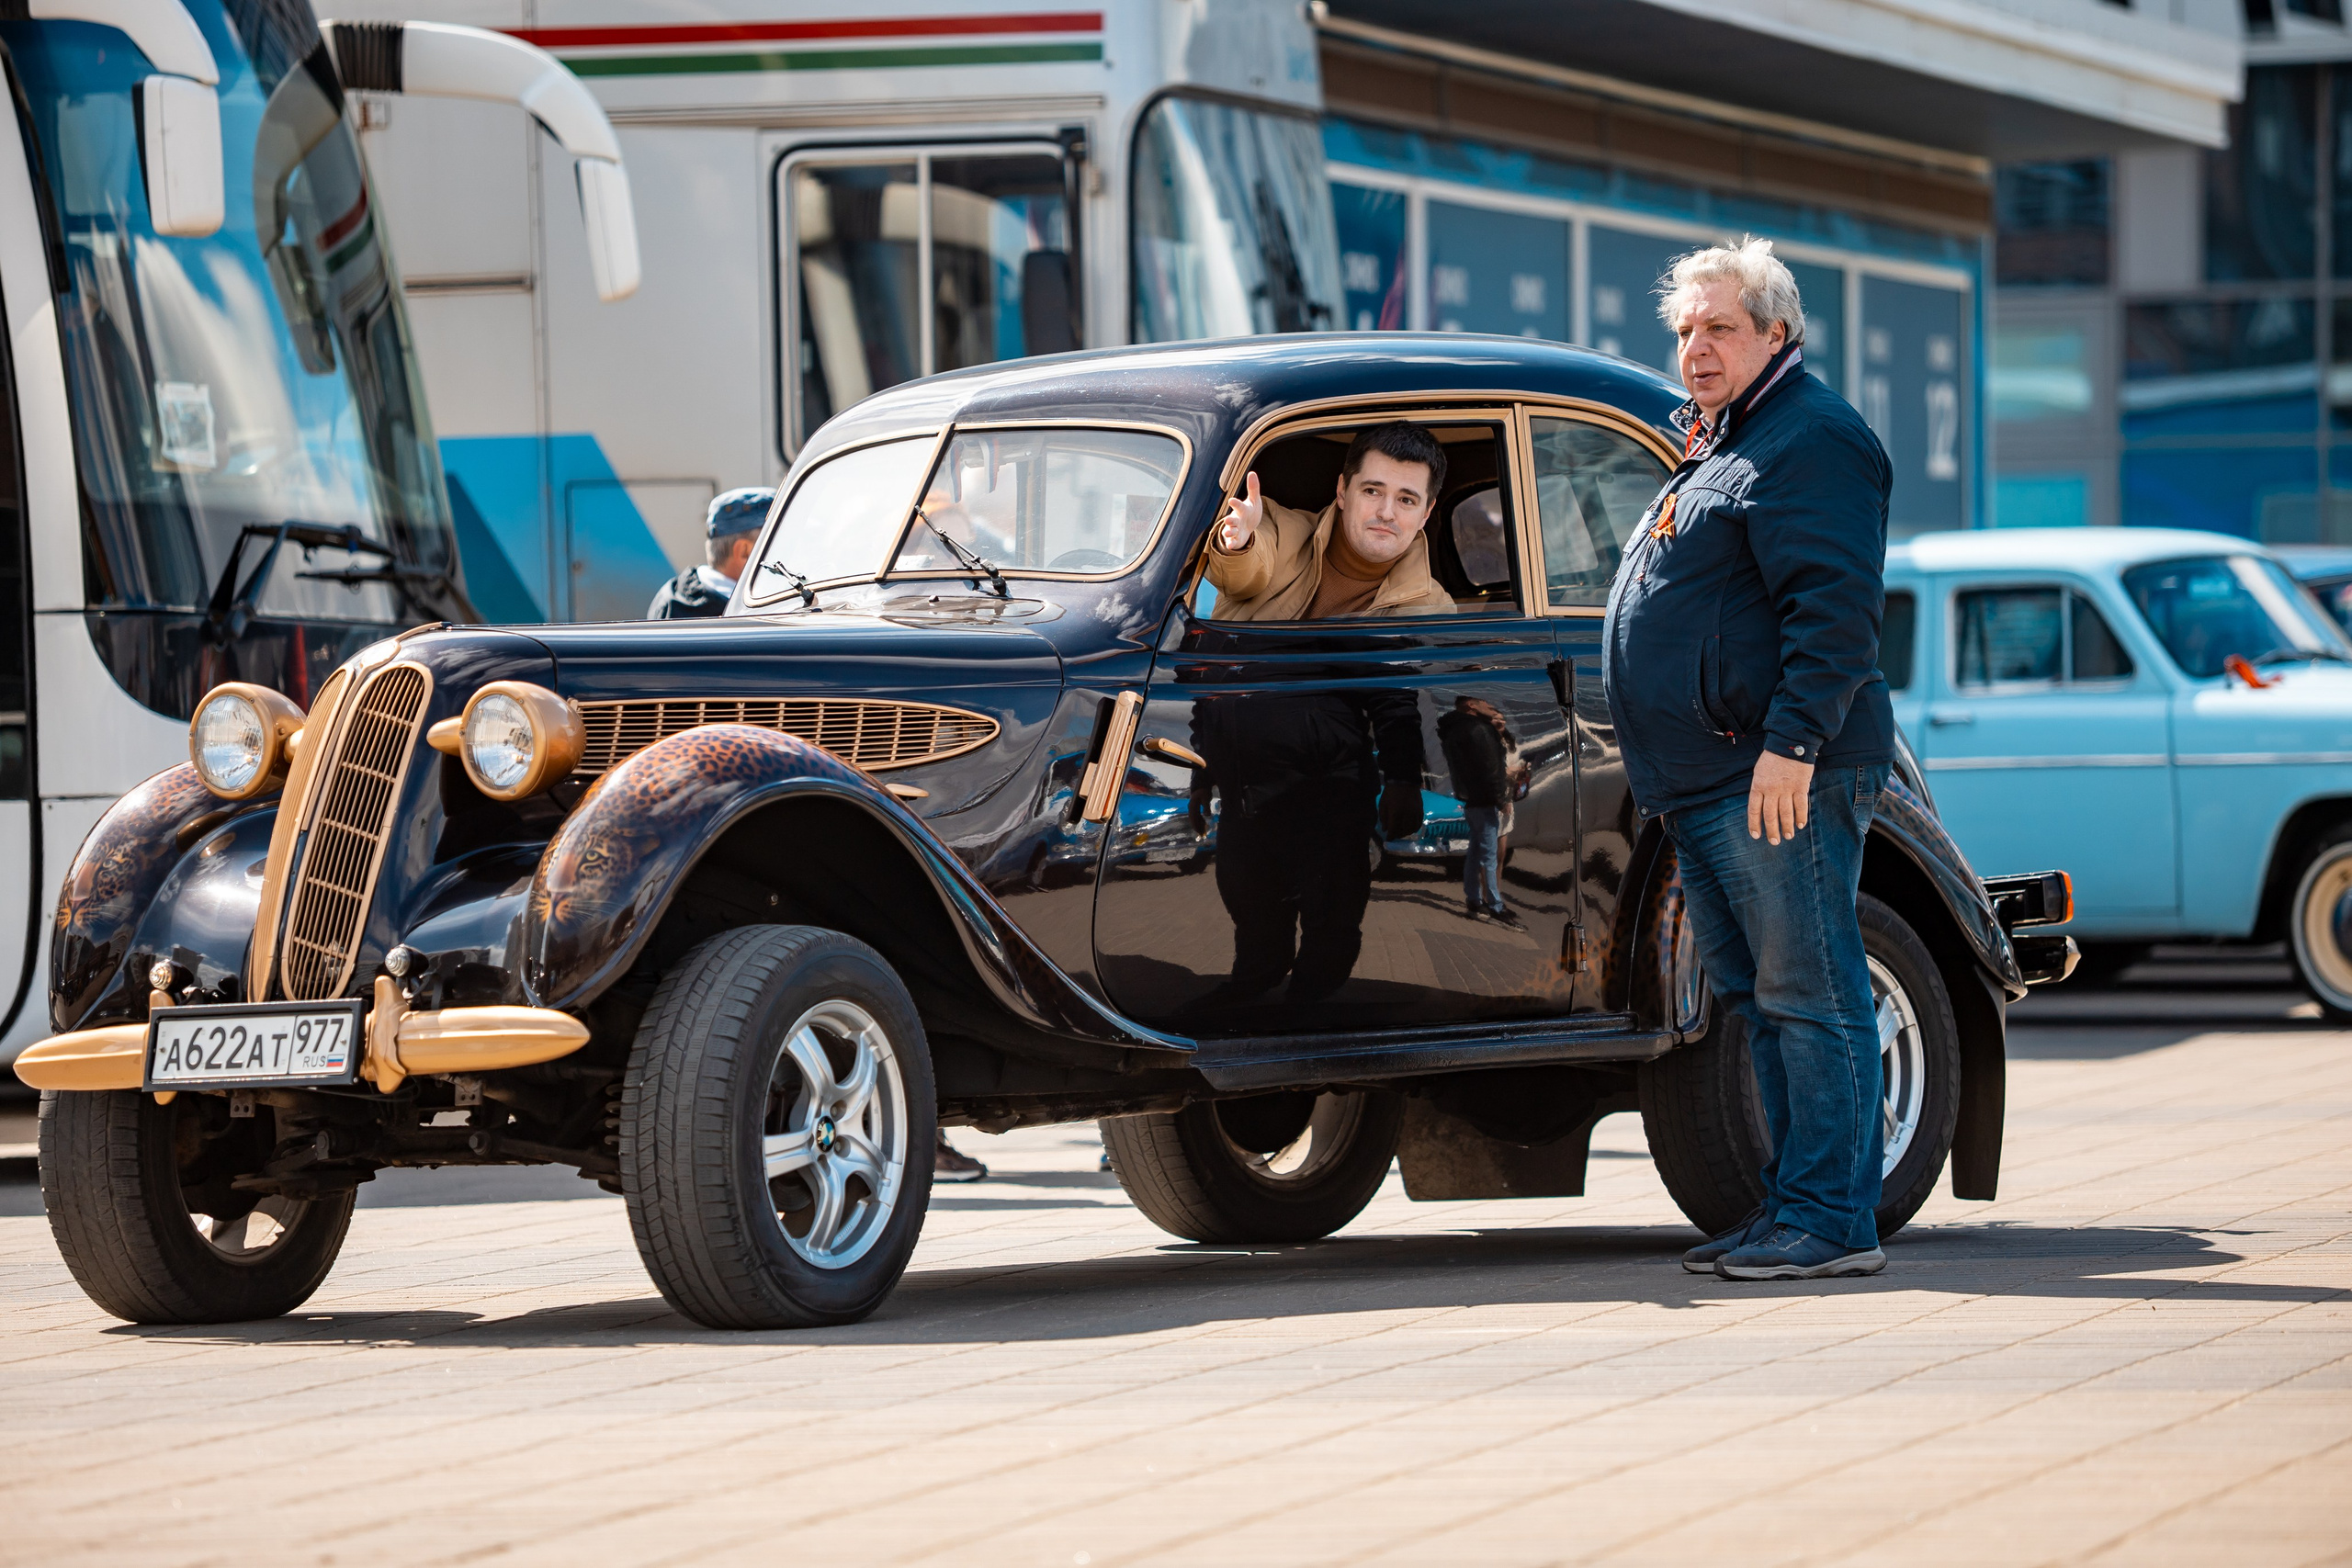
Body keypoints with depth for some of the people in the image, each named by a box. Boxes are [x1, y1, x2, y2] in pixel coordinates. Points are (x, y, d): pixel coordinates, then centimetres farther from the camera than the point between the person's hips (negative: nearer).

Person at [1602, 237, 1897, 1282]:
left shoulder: (1811, 440, -9)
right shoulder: (1716, 447, 24)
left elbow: (1836, 606, -19)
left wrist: (1792, 740, -26)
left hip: (1780, 777, -11)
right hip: (1705, 784, 11)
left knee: (1808, 998, -9)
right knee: (1758, 999, 12)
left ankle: (1831, 1219, -8)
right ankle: (1794, 1206, 17)